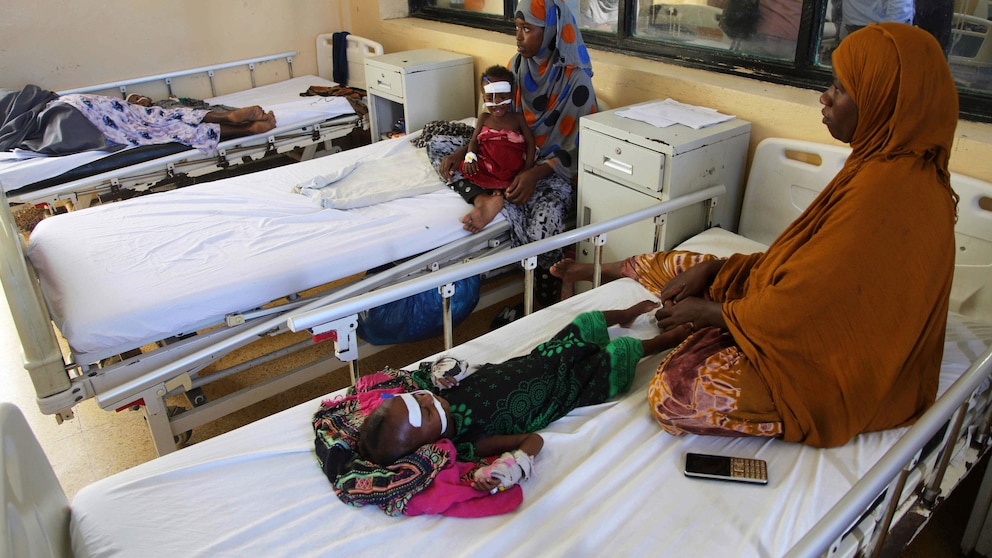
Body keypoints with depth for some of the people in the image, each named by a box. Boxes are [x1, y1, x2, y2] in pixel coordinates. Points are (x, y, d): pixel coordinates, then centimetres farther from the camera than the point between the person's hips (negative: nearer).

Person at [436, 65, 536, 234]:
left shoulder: (518, 118, 11)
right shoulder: (484, 118, 19)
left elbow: (530, 142, 5)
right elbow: (474, 140, 13)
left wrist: (528, 169, -10)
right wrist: (470, 156, -12)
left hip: (512, 170, -1)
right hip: (483, 167, 1)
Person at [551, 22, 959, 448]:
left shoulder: (888, 190, -31)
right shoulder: (888, 165, 1)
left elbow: (799, 309, -27)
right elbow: (806, 255, 7)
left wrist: (706, 310, -12)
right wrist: (711, 269, -1)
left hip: (839, 366, -9)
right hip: (832, 323, 10)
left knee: (674, 395, -25)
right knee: (677, 266, 13)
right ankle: (603, 272, 39)